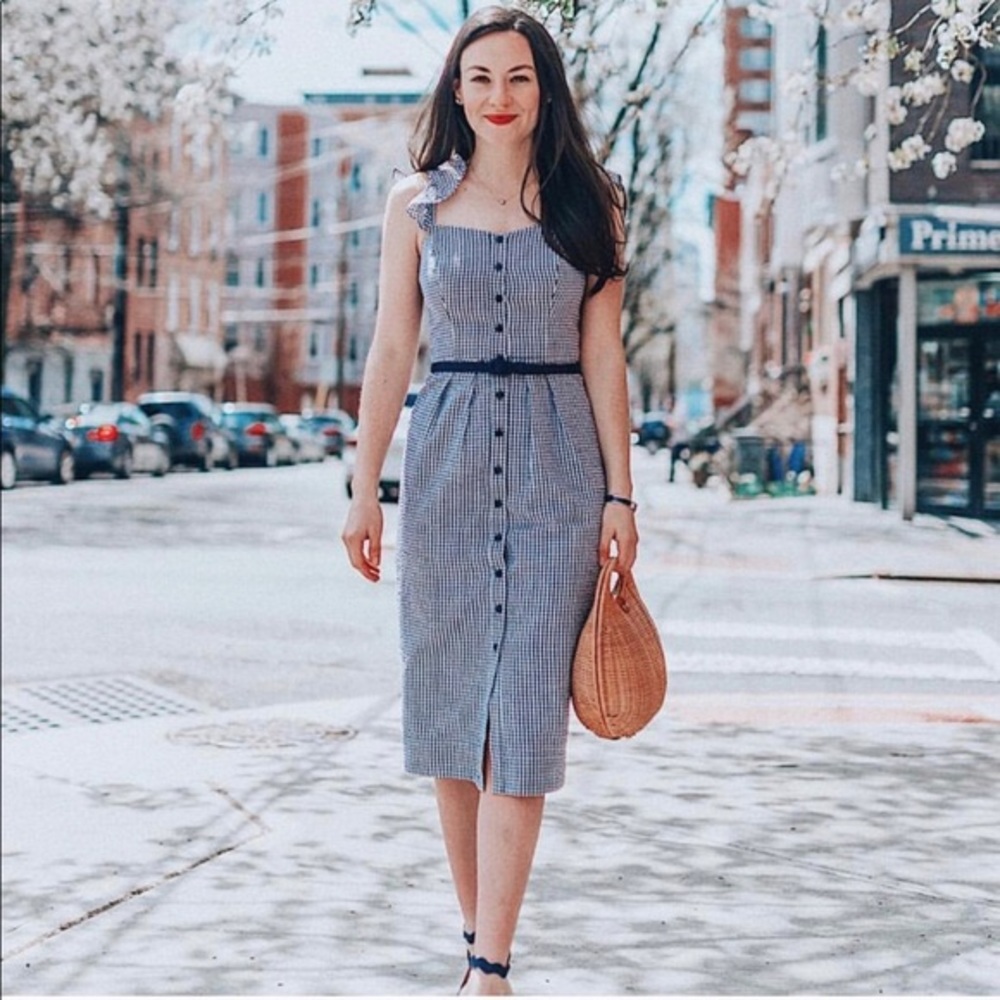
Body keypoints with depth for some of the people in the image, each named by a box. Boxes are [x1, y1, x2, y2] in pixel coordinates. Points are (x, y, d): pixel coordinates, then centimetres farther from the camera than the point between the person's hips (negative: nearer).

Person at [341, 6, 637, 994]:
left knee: (524, 709, -6)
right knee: (448, 697, 5)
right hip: (447, 460, 2)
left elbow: (603, 355, 3)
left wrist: (618, 493, -2)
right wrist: (364, 487, 2)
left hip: (556, 466, -1)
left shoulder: (586, 204, 5)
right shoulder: (416, 203, 7)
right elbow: (391, 350, 6)